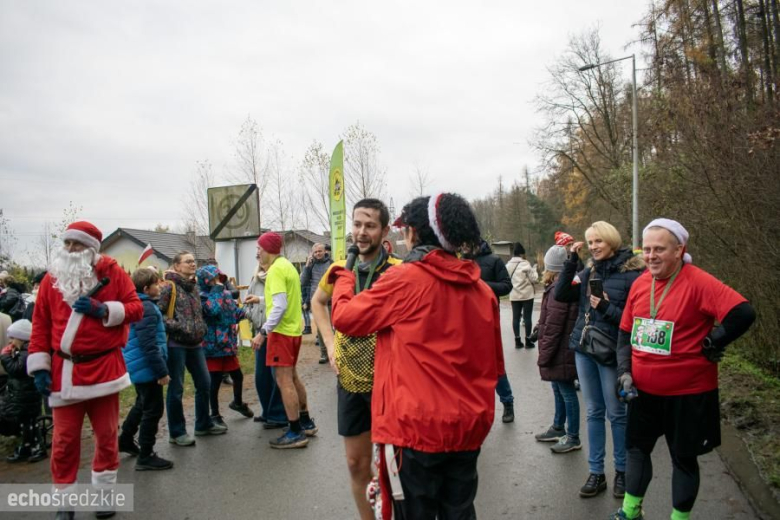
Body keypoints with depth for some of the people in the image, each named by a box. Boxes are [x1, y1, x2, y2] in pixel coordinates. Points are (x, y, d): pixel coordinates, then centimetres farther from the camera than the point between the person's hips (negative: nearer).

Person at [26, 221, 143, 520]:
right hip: (64, 371, 1)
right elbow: (41, 324, 3)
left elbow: (136, 308, -3)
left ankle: (104, 491, 29)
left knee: (106, 434, 11)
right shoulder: (52, 278, 3)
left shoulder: (112, 273, -2)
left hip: (104, 367, 0)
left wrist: (103, 310, -17)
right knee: (64, 439, 5)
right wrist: (39, 366, -1)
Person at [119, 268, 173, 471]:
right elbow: (148, 344, -25)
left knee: (142, 404, 25)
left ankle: (126, 440, 39)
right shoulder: (146, 308, -20)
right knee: (153, 409, -2)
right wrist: (162, 371, -21)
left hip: (139, 366, 11)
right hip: (146, 367, -11)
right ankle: (146, 456, 5)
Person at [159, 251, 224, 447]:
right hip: (175, 344, -7)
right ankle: (176, 432, 13)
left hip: (195, 343, 7)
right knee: (176, 388, 1)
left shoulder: (194, 286, 13)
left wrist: (202, 330, 11)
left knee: (204, 383, 12)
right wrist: (178, 327, -19)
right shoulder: (169, 287, -9)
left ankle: (203, 424, 28)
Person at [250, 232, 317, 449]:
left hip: (282, 331, -10)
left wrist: (262, 332, -22)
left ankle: (296, 433, 1)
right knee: (292, 376, 19)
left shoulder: (276, 270, -15)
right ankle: (306, 422, 28)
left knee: (284, 381, -5)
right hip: (293, 329, 10)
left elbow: (280, 306, -23)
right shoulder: (287, 265, 14)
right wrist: (261, 299, 27)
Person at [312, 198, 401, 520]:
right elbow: (317, 303, 18)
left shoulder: (398, 271, -15)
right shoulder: (339, 269, 0)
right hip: (349, 380, 5)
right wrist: (330, 344, 7)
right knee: (356, 463, 16)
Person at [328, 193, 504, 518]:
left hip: (418, 427, -5)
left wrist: (343, 278, 17)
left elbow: (344, 317, 0)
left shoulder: (404, 279, -12)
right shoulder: (482, 290, 3)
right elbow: (495, 365, 11)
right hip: (469, 428, 5)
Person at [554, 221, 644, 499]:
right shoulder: (588, 272, 6)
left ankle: (622, 471, 26)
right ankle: (596, 473, 23)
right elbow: (560, 295, -3)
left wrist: (607, 308, -22)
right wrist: (571, 261, -8)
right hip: (584, 349, 5)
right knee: (594, 412, 13)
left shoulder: (632, 274, -9)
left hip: (611, 352, -5)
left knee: (616, 413, 8)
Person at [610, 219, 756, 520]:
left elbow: (743, 313, -28)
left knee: (683, 458, 12)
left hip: (687, 393, -6)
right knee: (637, 448, 18)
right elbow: (625, 333, 7)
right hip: (643, 390, 6)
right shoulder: (640, 283, 0)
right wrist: (625, 371, -2)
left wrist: (710, 344, -19)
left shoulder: (698, 282, -18)